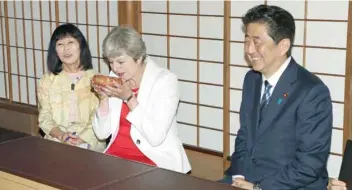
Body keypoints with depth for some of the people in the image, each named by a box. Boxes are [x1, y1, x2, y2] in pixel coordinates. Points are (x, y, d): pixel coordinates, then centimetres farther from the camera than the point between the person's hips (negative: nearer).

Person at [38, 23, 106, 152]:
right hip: (56, 142, 1)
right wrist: (61, 135, -14)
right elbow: (45, 117, 5)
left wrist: (81, 139, -17)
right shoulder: (46, 81, 12)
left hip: (89, 142, -1)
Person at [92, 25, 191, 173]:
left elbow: (156, 137, -20)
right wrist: (104, 97, -11)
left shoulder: (165, 80, -11)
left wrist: (129, 98, -22)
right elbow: (102, 133, 3)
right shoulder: (115, 79, 4)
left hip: (155, 159, -5)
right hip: (116, 155, 5)